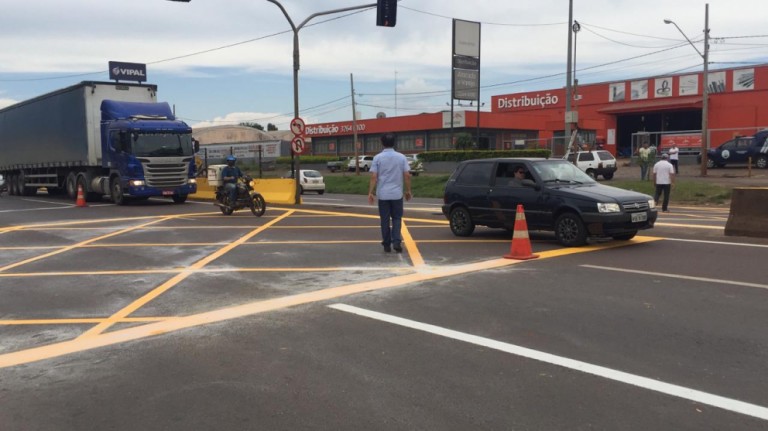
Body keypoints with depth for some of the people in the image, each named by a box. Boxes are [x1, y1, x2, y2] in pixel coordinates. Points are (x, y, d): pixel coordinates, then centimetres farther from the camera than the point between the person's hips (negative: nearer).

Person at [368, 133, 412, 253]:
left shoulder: (377, 158, -4)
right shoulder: (401, 157, 0)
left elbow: (374, 177, -9)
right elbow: (407, 175, -2)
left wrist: (370, 193, -5)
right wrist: (408, 191, 8)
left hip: (383, 194, 0)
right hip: (397, 194, 1)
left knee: (385, 220, 8)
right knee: (397, 219, 10)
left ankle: (387, 245, 11)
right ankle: (396, 242, -5)